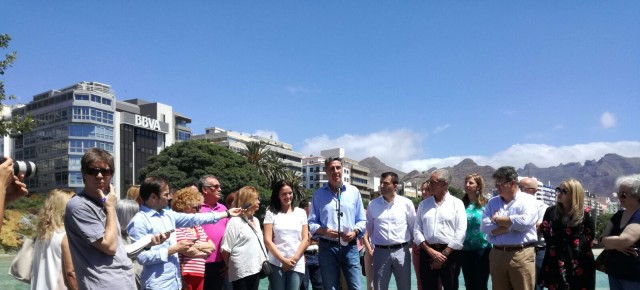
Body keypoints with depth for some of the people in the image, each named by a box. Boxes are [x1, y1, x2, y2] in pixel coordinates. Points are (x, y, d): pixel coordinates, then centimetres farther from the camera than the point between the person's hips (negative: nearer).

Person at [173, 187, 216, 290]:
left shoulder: (198, 226, 16)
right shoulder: (177, 226, -11)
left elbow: (212, 247, 13)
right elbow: (187, 251, -19)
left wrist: (198, 245, -6)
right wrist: (205, 250, -2)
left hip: (199, 274, 8)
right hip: (184, 275, -8)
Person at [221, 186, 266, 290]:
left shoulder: (256, 220, 13)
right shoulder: (235, 221, -11)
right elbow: (226, 249, -11)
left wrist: (264, 261, 12)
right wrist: (231, 267, 0)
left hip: (256, 268, 7)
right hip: (241, 271, -7)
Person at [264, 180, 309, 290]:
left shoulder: (301, 212, 9)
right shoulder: (271, 213, 2)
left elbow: (305, 239, 5)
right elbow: (267, 241, -3)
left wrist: (294, 259, -7)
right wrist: (283, 260, -10)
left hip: (297, 264, 1)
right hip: (276, 263, -1)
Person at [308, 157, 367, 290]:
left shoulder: (354, 191, 6)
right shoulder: (318, 194, 4)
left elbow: (362, 220, 10)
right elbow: (311, 223, 4)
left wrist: (355, 232, -9)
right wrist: (325, 231, -15)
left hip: (350, 247, 0)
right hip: (327, 248, 0)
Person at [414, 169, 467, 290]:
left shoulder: (456, 203, 1)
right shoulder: (423, 204, 10)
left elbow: (460, 232, -6)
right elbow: (417, 230, 5)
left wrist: (444, 254, -11)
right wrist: (430, 251, -8)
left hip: (449, 254, -3)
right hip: (427, 253, 3)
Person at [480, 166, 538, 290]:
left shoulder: (528, 200, 0)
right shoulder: (492, 202, 12)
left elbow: (525, 221, -19)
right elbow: (485, 227, -1)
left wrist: (498, 219, -6)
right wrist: (512, 225, -12)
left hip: (521, 255, -4)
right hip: (497, 254, 4)